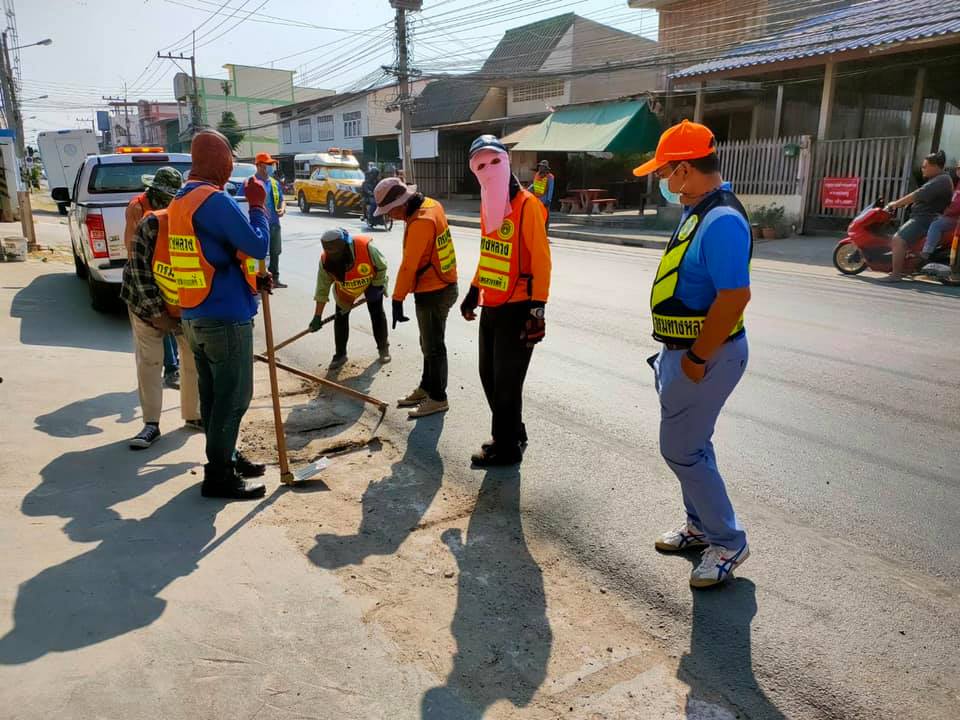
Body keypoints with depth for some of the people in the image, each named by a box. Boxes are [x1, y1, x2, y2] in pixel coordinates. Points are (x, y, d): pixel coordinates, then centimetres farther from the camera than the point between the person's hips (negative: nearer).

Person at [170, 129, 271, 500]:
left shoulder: (180, 201, 14)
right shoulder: (216, 200, -17)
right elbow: (257, 245, -19)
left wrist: (252, 277, 8)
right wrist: (258, 205, -5)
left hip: (195, 315, 9)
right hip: (226, 317, -9)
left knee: (214, 393, 17)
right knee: (233, 397, 0)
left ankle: (226, 458, 30)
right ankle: (219, 476, 8)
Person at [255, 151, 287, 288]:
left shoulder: (275, 182, 15)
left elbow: (282, 199, 24)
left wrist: (283, 208, 2)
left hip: (274, 223, 7)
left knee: (275, 252, 13)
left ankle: (275, 279, 23)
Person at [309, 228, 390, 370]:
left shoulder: (365, 247, -41)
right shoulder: (325, 261, -30)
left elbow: (382, 266, -21)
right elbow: (322, 289, -21)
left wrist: (376, 286, -16)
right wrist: (317, 317, -22)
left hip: (372, 282, -2)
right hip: (344, 288, 2)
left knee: (377, 314, 2)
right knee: (340, 317, -2)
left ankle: (383, 348, 22)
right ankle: (340, 354, 13)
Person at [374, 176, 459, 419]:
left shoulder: (421, 222, -25)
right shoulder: (431, 205, 4)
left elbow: (409, 265, -24)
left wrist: (397, 299, -20)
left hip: (433, 293, -10)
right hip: (442, 285, 10)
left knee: (433, 347, 3)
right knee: (429, 343, 20)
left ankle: (438, 398, 16)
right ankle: (426, 388, 34)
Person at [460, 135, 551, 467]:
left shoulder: (527, 204, -15)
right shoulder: (487, 204, 10)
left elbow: (541, 260, -17)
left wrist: (537, 309, -20)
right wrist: (473, 291, 21)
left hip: (516, 310, -8)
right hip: (490, 307, 8)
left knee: (506, 383, 1)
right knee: (489, 377, 16)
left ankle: (507, 448, 18)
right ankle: (513, 434, 34)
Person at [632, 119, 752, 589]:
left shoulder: (722, 220, -23)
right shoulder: (696, 211, 8)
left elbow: (735, 297, -29)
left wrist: (696, 360, -21)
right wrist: (683, 354, 15)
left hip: (706, 356, -10)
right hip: (685, 350, 10)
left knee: (681, 449, -1)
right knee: (691, 444, 20)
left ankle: (728, 543, 17)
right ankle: (702, 526, 38)